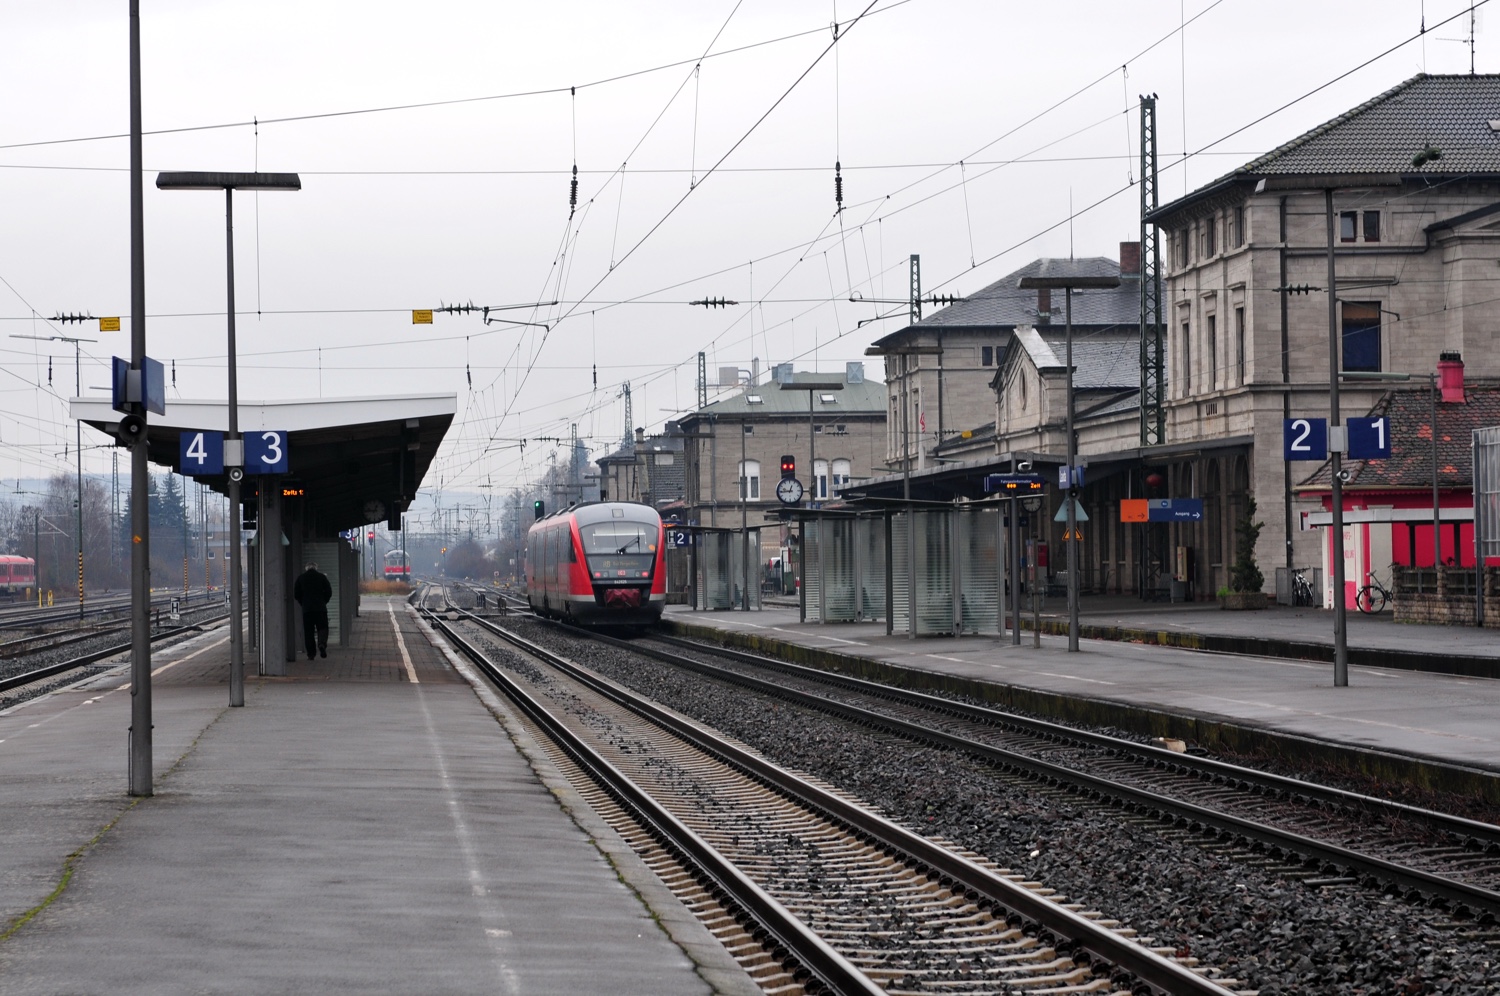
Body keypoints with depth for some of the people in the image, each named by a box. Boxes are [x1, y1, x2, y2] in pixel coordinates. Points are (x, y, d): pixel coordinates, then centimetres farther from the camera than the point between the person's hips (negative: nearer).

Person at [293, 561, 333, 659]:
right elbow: (329, 592, 2)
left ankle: (311, 653, 1)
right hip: (321, 608, -1)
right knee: (322, 628, 5)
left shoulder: (301, 578, 5)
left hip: (306, 608, 1)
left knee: (308, 631, 5)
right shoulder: (321, 577, 2)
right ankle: (322, 643, -24)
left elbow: (296, 594, 5)